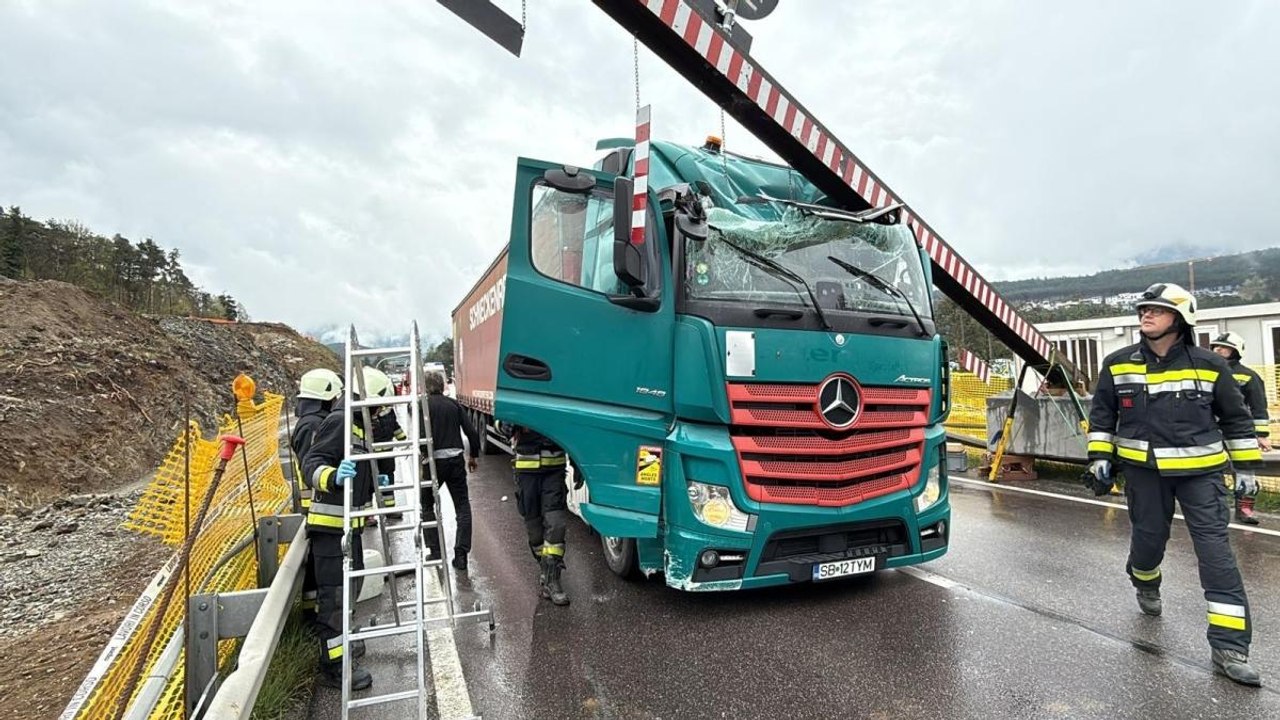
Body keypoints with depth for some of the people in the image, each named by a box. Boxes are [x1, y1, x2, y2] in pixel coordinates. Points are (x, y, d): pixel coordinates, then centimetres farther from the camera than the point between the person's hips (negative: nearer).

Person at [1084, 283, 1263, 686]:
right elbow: (1101, 414, 7)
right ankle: (1145, 585, 45)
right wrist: (1099, 458, 2)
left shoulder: (1210, 366, -3)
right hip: (1144, 470, 1)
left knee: (1216, 552, -4)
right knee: (1149, 536, 11)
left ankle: (1229, 648, 1)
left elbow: (1235, 419, 7)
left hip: (1200, 471, -1)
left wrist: (1248, 466, 7)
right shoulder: (1118, 364, -1)